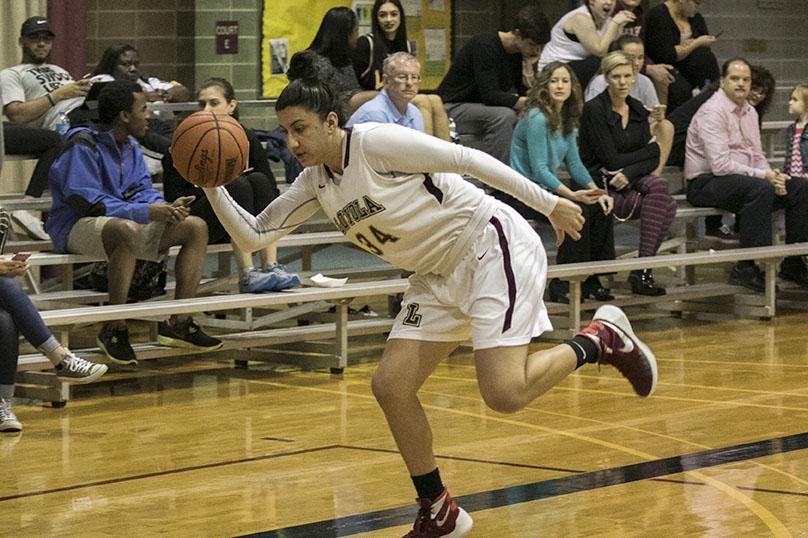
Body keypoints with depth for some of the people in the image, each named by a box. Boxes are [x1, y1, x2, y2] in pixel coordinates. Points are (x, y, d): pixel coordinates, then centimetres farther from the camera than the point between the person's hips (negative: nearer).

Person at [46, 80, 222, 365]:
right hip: (78, 227, -9)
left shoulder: (131, 147, 12)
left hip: (129, 223, 9)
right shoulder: (83, 146, -15)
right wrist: (147, 212, -27)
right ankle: (114, 329, -33)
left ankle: (176, 322, -8)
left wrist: (165, 207, -15)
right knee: (127, 230, -42)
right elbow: (88, 202, -22)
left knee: (196, 227, -4)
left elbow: (142, 191, 10)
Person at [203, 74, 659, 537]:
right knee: (391, 387, -1)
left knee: (504, 393, -22)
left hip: (493, 247, -9)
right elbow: (254, 234, 9)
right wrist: (212, 185, -6)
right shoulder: (316, 183, 6)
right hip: (440, 275, 9)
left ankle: (602, 339, 3)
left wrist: (549, 203, -16)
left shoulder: (376, 141, -18)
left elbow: (467, 159, -17)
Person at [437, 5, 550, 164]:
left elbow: (526, 92, 2)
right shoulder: (485, 45, -22)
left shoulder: (518, 55, 2)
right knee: (503, 116, -32)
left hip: (483, 108, 8)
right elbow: (490, 95, -29)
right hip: (454, 108, -8)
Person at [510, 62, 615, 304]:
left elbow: (574, 163, 15)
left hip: (545, 188, 9)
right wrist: (572, 194, -32)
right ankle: (562, 286, -22)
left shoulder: (565, 120, 11)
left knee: (600, 206, -10)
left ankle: (590, 279, -3)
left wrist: (596, 191, 0)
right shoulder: (537, 118, -17)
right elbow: (539, 170, -22)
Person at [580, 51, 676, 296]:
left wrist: (628, 174, -17)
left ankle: (642, 270, -23)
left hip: (629, 183, 5)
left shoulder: (638, 109, 11)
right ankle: (642, 271, -27)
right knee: (662, 197, -28)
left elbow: (651, 162, 4)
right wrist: (653, 148, -1)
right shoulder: (594, 110, -9)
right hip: (600, 184, -5)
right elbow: (611, 160, -13)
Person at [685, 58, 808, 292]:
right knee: (760, 190, -36)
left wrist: (773, 176, -6)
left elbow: (757, 156, 17)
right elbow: (720, 165, -22)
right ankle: (747, 268, -34)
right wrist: (763, 175, -21)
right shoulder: (713, 112, -15)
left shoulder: (749, 111, 15)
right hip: (706, 183, -9)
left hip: (744, 178, 9)